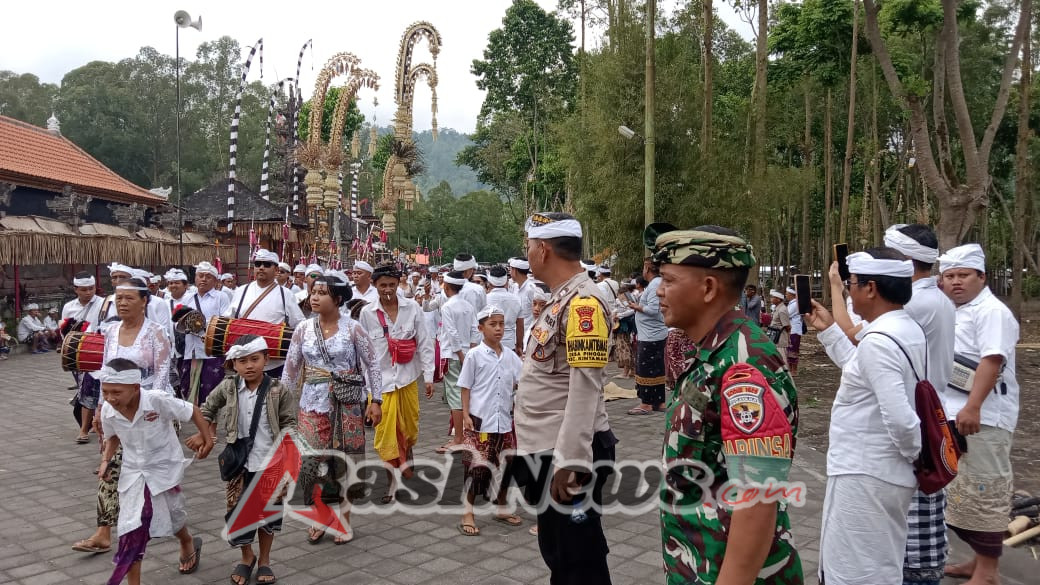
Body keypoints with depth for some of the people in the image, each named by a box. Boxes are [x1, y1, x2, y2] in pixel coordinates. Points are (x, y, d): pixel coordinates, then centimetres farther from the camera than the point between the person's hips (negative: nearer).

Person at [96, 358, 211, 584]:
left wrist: (207, 438, -14)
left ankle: (188, 543, 54)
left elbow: (192, 411, -14)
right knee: (131, 529, -4)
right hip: (132, 472, 2)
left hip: (164, 468, -2)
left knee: (171, 515, 20)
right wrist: (106, 460, -7)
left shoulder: (158, 401, -30)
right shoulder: (108, 411, -15)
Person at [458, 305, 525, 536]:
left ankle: (501, 509, 30)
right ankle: (468, 514, 11)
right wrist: (466, 414, -10)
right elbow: (466, 386, -4)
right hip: (480, 420, -5)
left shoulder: (510, 356, 5)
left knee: (505, 465, 13)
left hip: (504, 420, 5)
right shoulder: (475, 355, -6)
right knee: (477, 467, -1)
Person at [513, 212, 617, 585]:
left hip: (567, 454, -10)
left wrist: (569, 460, -26)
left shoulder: (583, 301, -18)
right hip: (548, 448, 10)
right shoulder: (562, 298, 14)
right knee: (556, 551, 21)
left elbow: (585, 386, -24)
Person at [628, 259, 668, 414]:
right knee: (657, 369, 13)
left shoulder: (654, 285, -16)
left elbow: (653, 309, -24)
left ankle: (646, 404, 2)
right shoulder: (659, 283, 14)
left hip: (650, 336, -10)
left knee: (646, 369, -3)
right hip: (657, 335, 10)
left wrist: (636, 307, -10)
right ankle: (659, 402, 19)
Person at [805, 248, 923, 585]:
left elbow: (899, 417, -30)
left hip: (864, 476, -10)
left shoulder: (877, 340, -25)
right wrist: (827, 329, 18)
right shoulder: (908, 329, 6)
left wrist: (916, 453, -11)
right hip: (885, 473, 10)